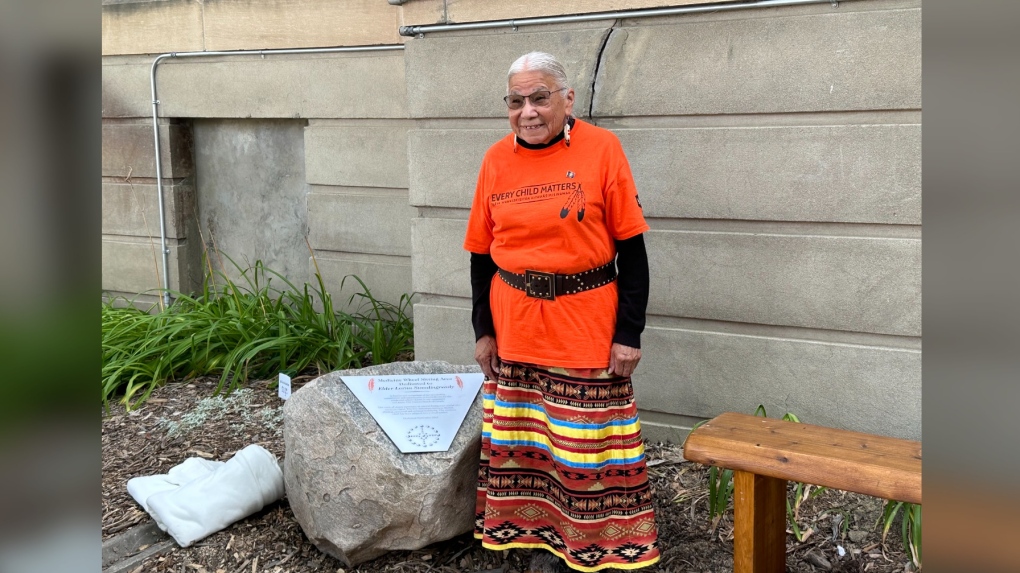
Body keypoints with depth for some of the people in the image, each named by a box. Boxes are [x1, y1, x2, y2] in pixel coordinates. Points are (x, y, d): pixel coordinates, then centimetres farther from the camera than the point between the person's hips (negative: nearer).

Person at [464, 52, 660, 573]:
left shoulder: (601, 149, -8)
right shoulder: (496, 160, 3)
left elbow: (631, 248, -7)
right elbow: (481, 252, 9)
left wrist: (629, 332, -9)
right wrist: (483, 329, 6)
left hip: (588, 326, -3)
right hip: (515, 328, 4)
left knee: (590, 440, 5)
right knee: (523, 435, 11)